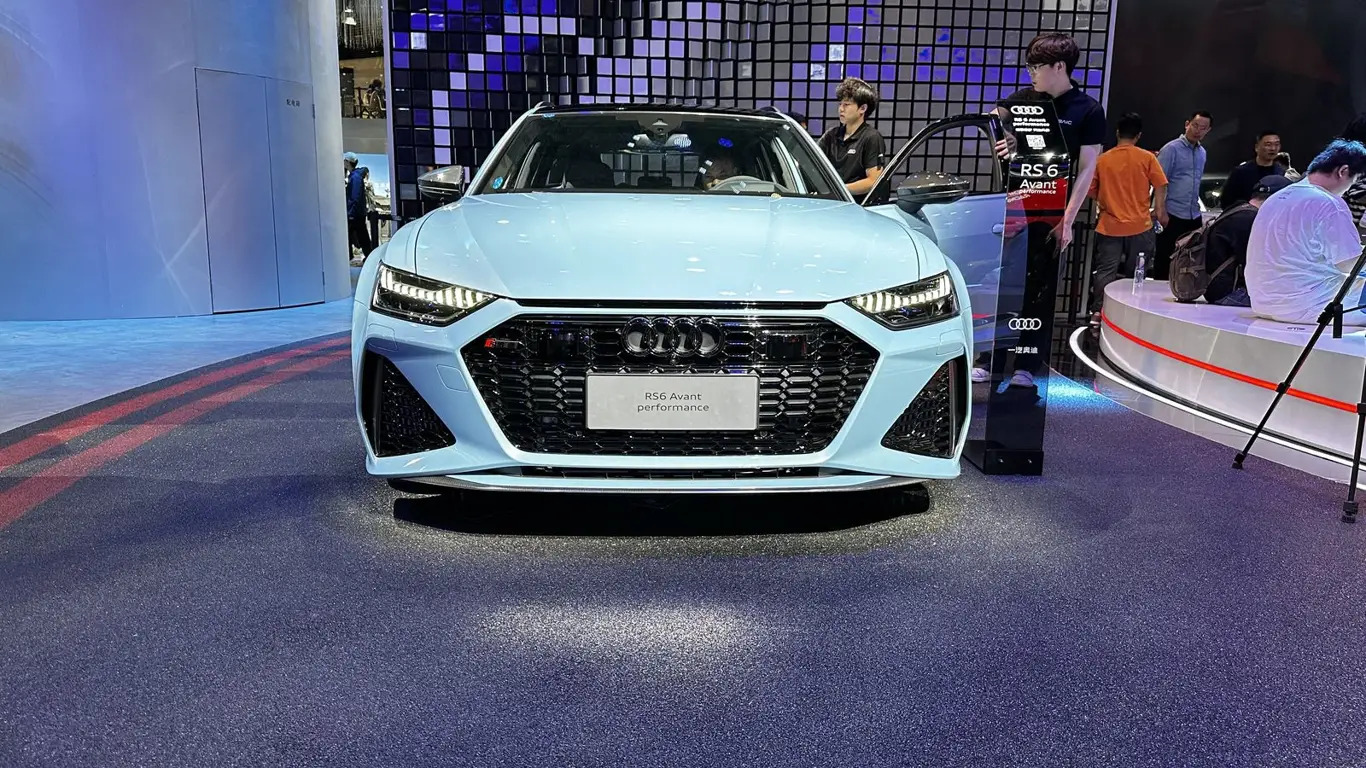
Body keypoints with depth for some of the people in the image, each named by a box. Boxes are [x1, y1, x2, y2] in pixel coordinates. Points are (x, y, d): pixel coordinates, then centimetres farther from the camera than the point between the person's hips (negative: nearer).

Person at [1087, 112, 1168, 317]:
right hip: (1140, 226, -1)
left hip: (1109, 227, 1)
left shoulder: (1102, 159, 2)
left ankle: (1097, 312, -6)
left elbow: (1092, 191, 6)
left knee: (1105, 272, 3)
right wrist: (1159, 212, 8)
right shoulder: (1147, 158, -2)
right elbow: (1160, 188, -4)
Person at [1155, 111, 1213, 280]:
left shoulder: (1202, 152, 14)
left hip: (1194, 217, 7)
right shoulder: (1171, 149, -7)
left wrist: (1196, 205, 16)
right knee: (1164, 260, -1)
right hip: (1172, 216, -7)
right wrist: (1162, 211, -16)